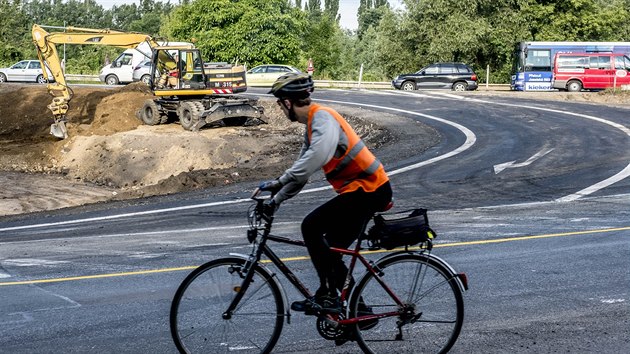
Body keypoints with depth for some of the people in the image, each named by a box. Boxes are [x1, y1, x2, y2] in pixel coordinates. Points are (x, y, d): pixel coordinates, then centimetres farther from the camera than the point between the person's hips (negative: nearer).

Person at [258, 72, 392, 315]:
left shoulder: (323, 117, -16)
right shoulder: (312, 125, 17)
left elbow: (318, 156, -36)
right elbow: (301, 170, 23)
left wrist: (278, 183, -34)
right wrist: (276, 199, 15)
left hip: (368, 189, -11)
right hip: (367, 189, 11)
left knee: (311, 227, -17)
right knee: (332, 251, 14)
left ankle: (328, 296, -13)